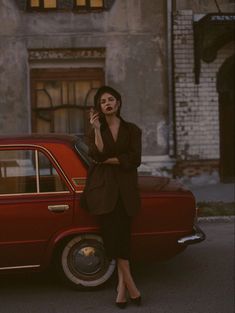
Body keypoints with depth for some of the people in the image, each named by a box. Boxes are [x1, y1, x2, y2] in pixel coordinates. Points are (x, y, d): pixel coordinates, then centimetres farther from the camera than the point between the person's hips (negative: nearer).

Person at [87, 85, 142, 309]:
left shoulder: (132, 130, 10)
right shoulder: (96, 131, 11)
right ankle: (130, 285, -9)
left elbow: (134, 159, -4)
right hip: (104, 187, 0)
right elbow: (96, 155, -8)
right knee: (114, 235, -13)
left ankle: (121, 285, -1)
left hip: (126, 187, 0)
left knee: (122, 235, -9)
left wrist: (108, 160, -5)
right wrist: (97, 129, -14)